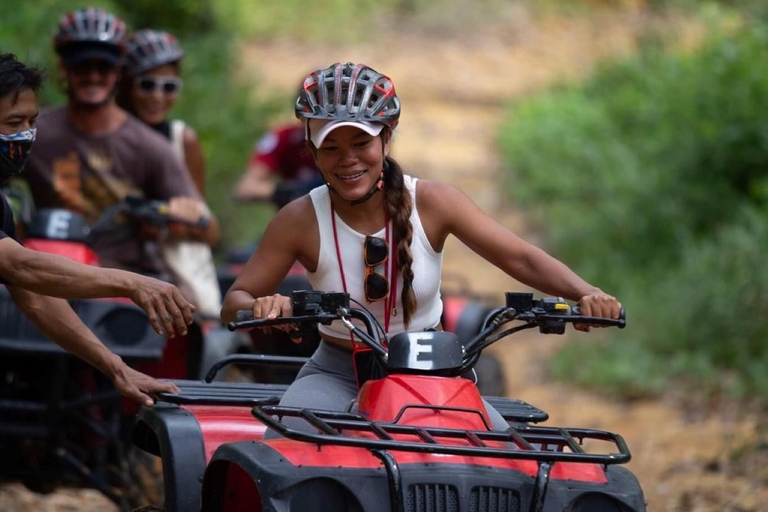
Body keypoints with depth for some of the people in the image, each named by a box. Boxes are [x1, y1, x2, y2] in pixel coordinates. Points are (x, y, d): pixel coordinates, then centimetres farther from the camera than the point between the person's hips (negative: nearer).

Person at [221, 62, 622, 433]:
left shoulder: (431, 203, -8)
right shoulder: (300, 221, -9)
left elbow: (520, 258, -10)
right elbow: (235, 302, -6)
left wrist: (585, 294, -29)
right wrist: (260, 307, -32)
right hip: (338, 376, -1)